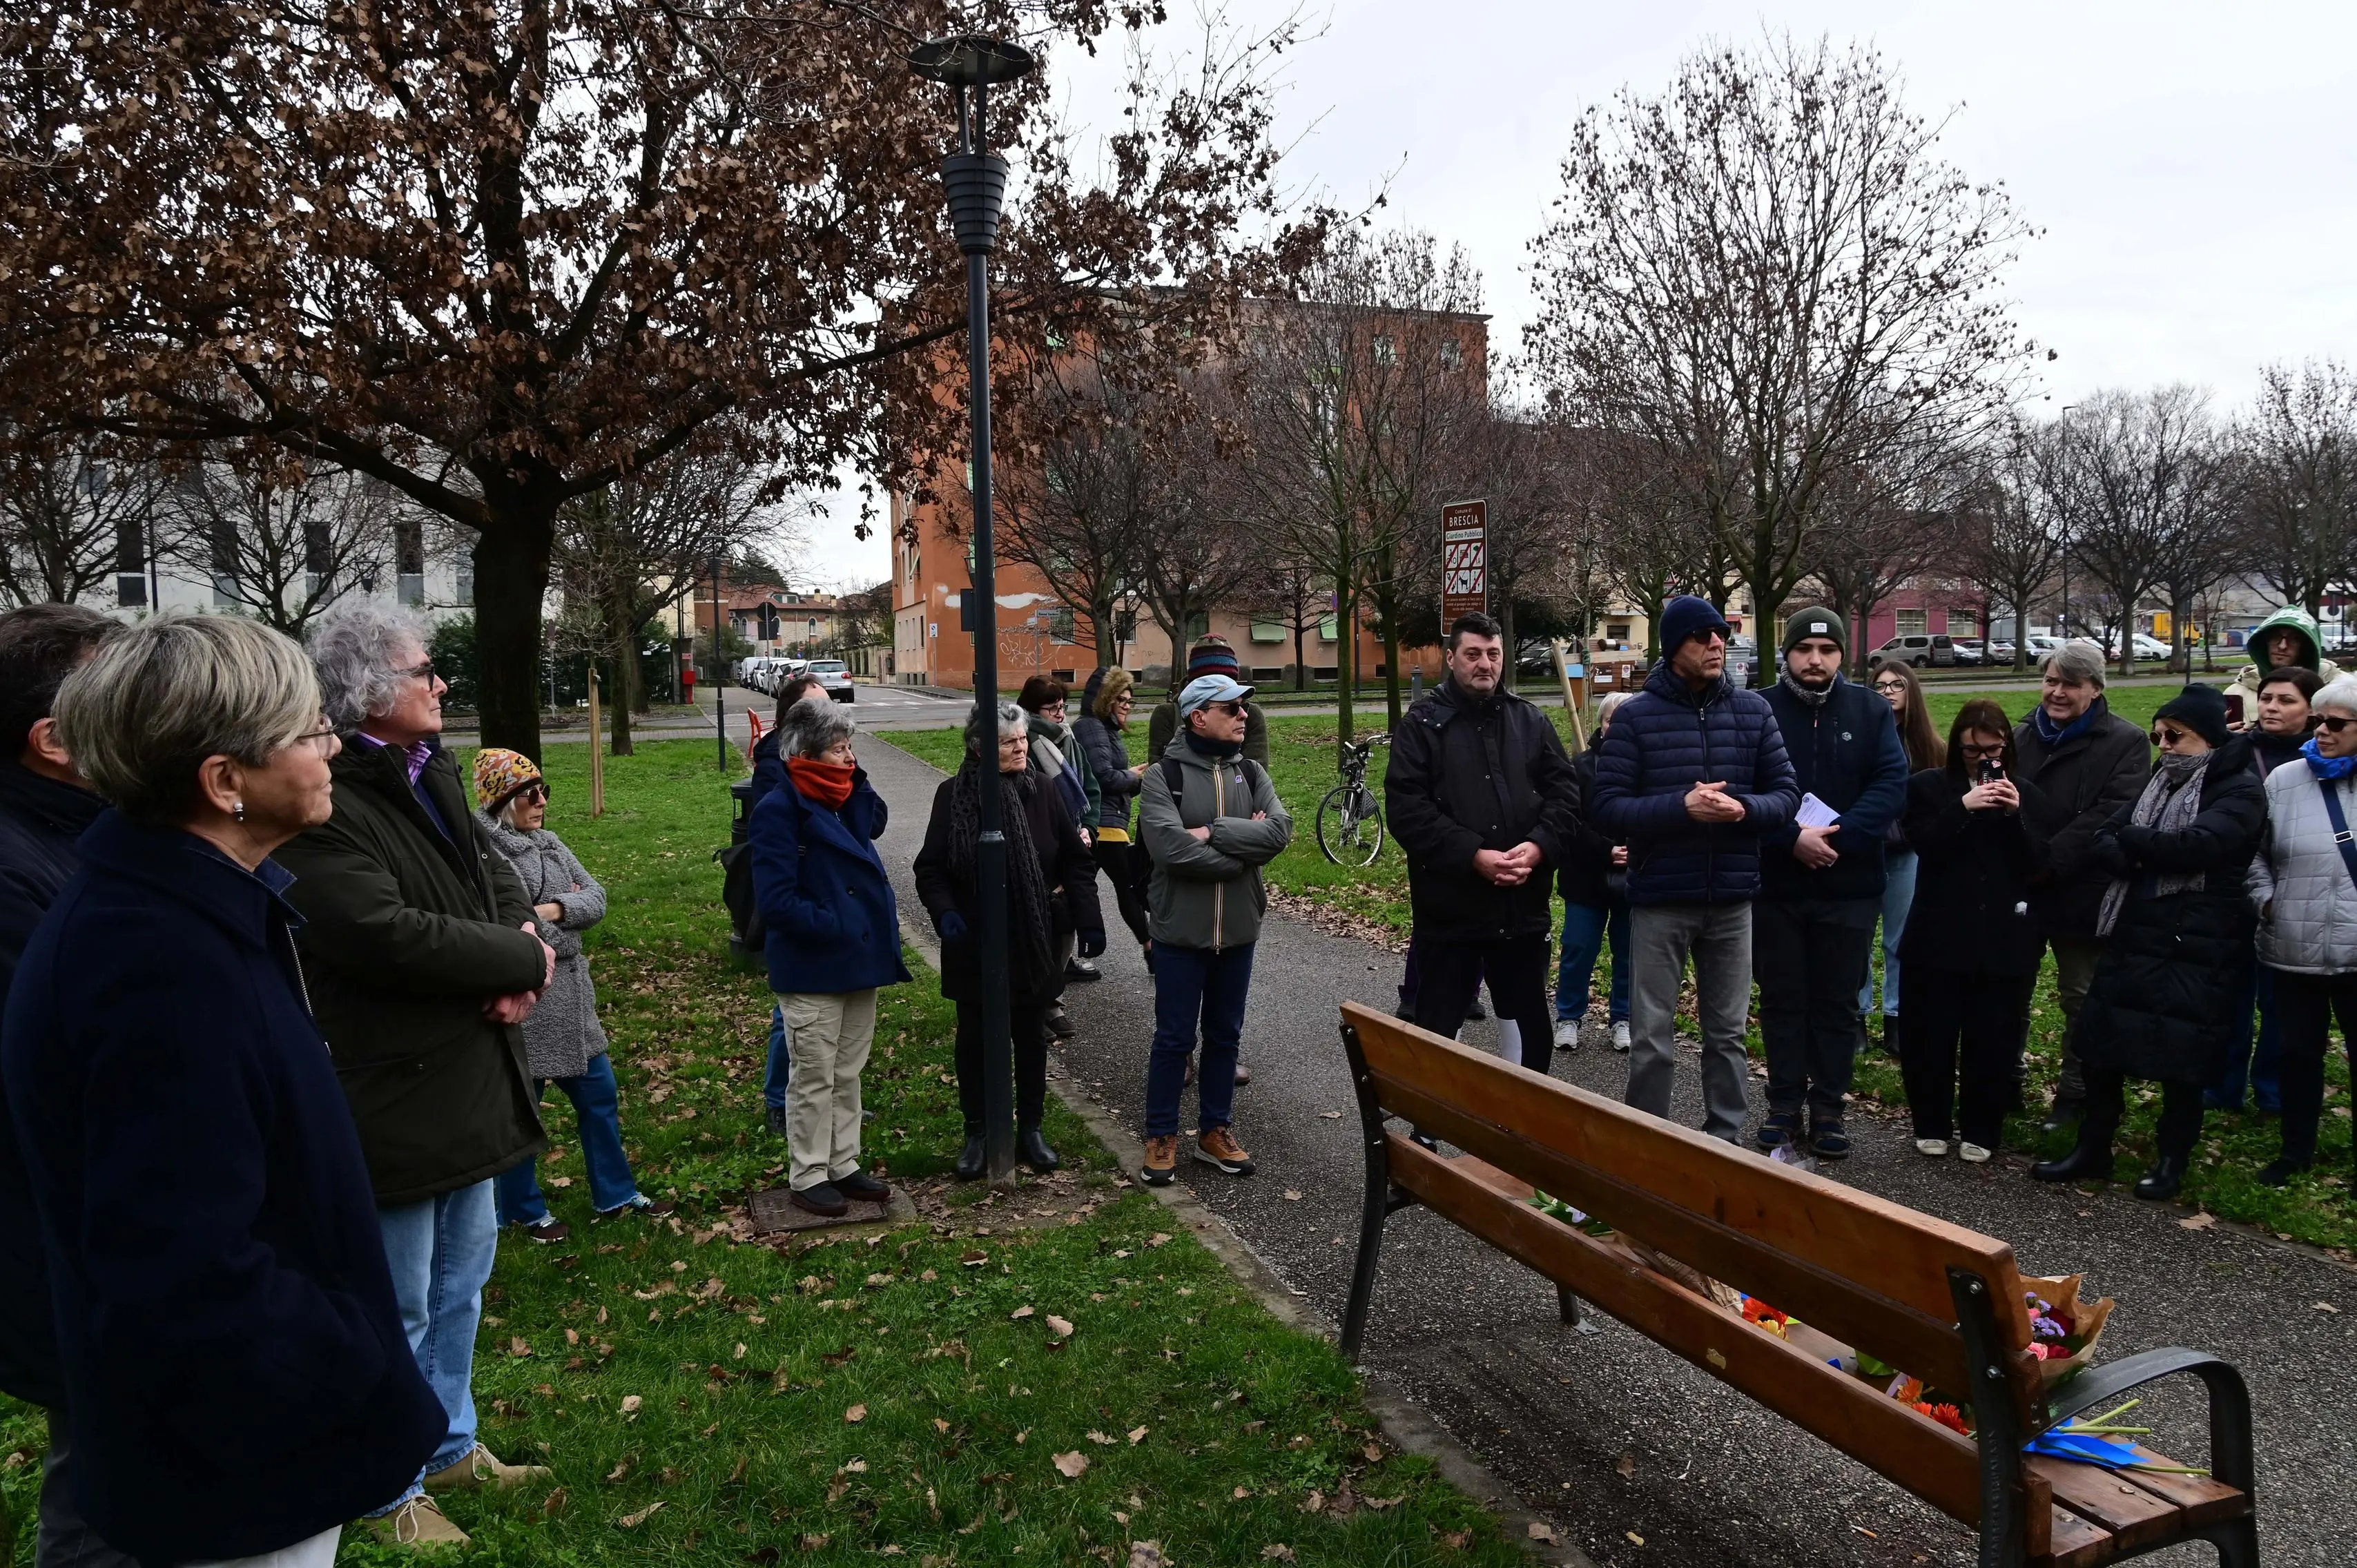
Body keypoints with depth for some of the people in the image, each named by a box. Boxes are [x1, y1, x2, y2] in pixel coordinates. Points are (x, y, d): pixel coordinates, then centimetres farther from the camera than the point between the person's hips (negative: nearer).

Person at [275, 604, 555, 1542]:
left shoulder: (431, 773, 6)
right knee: (399, 1308, 8)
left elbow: (495, 876, 12)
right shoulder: (323, 807, -23)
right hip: (392, 1102, -9)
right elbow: (387, 932, -32)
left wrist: (517, 965, -9)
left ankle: (452, 1446, 42)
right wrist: (526, 962, -17)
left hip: (469, 1081, 9)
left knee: (459, 1284, 23)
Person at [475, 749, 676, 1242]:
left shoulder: (547, 843, 9)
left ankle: (614, 1195, 30)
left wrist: (550, 910, -16)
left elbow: (596, 898, 3)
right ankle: (523, 1210, 27)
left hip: (569, 998, 8)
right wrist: (568, 908, -13)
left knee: (599, 1095, 16)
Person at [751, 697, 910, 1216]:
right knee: (814, 1079, 6)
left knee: (848, 1075, 17)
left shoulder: (844, 798, 7)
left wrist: (858, 780, -4)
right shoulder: (779, 810, -17)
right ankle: (808, 1177, 20)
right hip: (811, 970, -7)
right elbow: (777, 903, -20)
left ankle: (843, 1166, 30)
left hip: (859, 962, 8)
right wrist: (835, 926, -19)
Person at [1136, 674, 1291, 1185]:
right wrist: (1244, 848, -16)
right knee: (1174, 1038, 6)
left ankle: (1215, 1131, 29)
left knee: (1225, 1036, 15)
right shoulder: (1164, 775, -10)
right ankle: (1161, 1137, 20)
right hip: (1181, 931, -4)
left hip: (1238, 930, 4)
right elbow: (1171, 848, -25)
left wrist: (1212, 832, -20)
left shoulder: (1250, 772, 4)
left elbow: (1280, 830, -12)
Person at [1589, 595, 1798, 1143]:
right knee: (1652, 1039, 4)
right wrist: (1681, 807, -23)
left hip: (1733, 899, 3)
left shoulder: (1754, 710, 3)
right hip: (1660, 899, -3)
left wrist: (1744, 808, -18)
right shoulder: (1635, 716, -5)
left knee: (1728, 1033, 14)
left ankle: (1726, 1141, 27)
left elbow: (1786, 794, 4)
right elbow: (1606, 807, -10)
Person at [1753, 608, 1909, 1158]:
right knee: (1782, 999, 9)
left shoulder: (1871, 710, 2)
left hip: (1849, 886, 1)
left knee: (1838, 1002, 9)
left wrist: (1838, 835, -20)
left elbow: (1892, 784, -7)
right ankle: (1784, 1105, 21)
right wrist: (1792, 838, -22)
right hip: (1776, 884, -1)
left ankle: (1829, 1107, 20)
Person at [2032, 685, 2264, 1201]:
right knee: (2101, 1043, 8)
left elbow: (2196, 845, -23)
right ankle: (2093, 1149, 20)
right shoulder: (2159, 782, 14)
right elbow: (2102, 844, 6)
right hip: (2131, 937, 7)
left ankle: (2172, 1159, 20)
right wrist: (2148, 857, -15)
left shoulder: (2241, 789, -7)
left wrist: (2130, 840, -8)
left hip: (2195, 949, -6)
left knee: (2181, 1058, 3)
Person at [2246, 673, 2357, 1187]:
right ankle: (2297, 1149, 30)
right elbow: (2254, 851, 8)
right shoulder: (2285, 782, 0)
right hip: (2293, 948, 1)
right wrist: (2265, 899, -4)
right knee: (2299, 1051, 14)